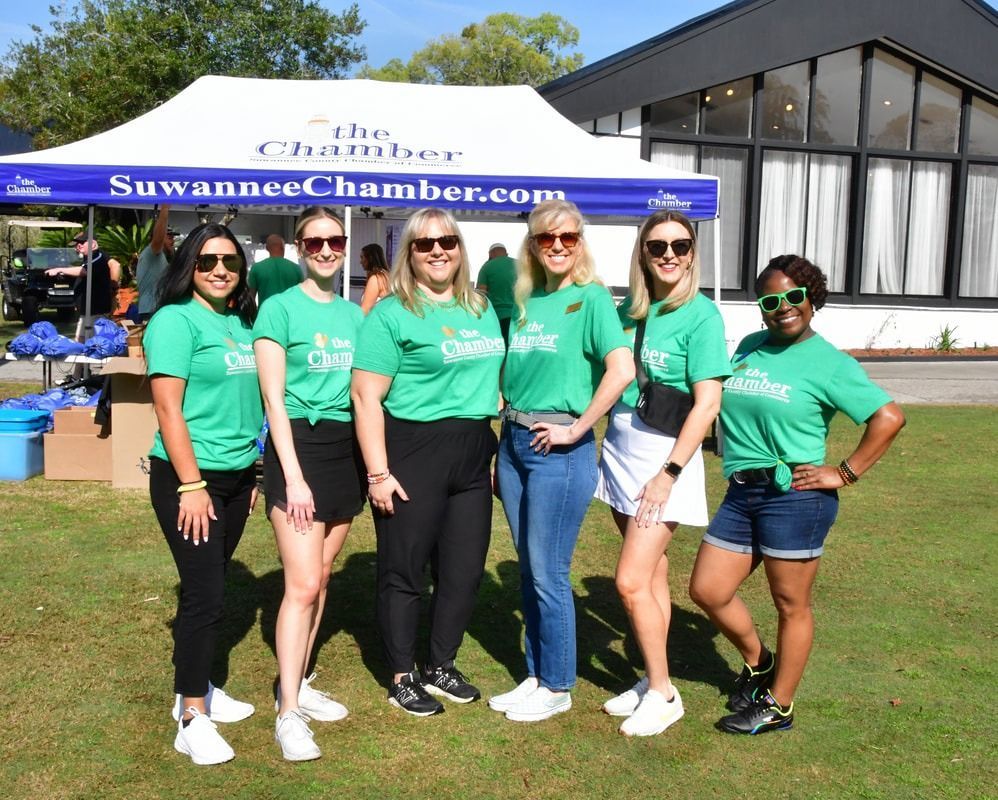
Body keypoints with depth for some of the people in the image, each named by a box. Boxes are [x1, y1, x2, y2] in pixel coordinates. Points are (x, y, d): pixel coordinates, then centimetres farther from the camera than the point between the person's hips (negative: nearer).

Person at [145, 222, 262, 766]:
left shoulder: (242, 323, 11)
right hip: (189, 477, -7)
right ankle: (192, 720, 4)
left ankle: (196, 689, 29)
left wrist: (253, 471, 16)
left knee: (210, 587, 15)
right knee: (203, 594, -6)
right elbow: (168, 407, -16)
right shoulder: (176, 320, -10)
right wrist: (191, 485, -19)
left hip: (237, 476, 7)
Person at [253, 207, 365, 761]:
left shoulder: (354, 314, 12)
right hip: (298, 444, -5)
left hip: (347, 446, 6)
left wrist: (371, 463, 8)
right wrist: (294, 477, -15)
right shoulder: (280, 308, -4)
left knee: (319, 577, 12)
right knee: (302, 584, -9)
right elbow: (274, 400, -9)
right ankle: (288, 713, -2)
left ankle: (298, 684, 26)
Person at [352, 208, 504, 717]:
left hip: (473, 456, 6)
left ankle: (441, 668, 31)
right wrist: (378, 473, -16)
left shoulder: (482, 309, 12)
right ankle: (402, 679, 22)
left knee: (464, 570, 12)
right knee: (404, 570, 5)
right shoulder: (392, 313, -7)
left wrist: (503, 450, 15)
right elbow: (366, 398, -12)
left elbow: (497, 378, 20)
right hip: (412, 454, -6)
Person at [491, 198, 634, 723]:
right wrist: (504, 445, 13)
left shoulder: (591, 298, -9)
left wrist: (575, 429, -18)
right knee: (527, 570, 14)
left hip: (558, 449, -7)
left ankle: (557, 688, 18)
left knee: (548, 575, 1)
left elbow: (622, 370, -22)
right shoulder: (526, 301, 11)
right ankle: (535, 676, 28)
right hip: (514, 441, 7)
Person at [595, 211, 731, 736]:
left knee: (632, 582, -7)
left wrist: (668, 473, -18)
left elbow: (707, 403, -15)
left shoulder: (701, 314, -11)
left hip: (666, 455, -6)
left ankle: (664, 694, 10)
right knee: (651, 575, 14)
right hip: (621, 450, 6)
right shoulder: (629, 311, 7)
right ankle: (652, 680, 26)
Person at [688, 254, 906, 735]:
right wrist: (738, 459, 9)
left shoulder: (828, 362, -7)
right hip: (740, 494, 6)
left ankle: (778, 706, 24)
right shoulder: (749, 347, 10)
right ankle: (759, 663, 35)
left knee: (791, 605, 7)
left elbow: (889, 417, -12)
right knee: (707, 590, 9)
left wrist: (844, 474, -12)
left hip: (795, 497, -6)